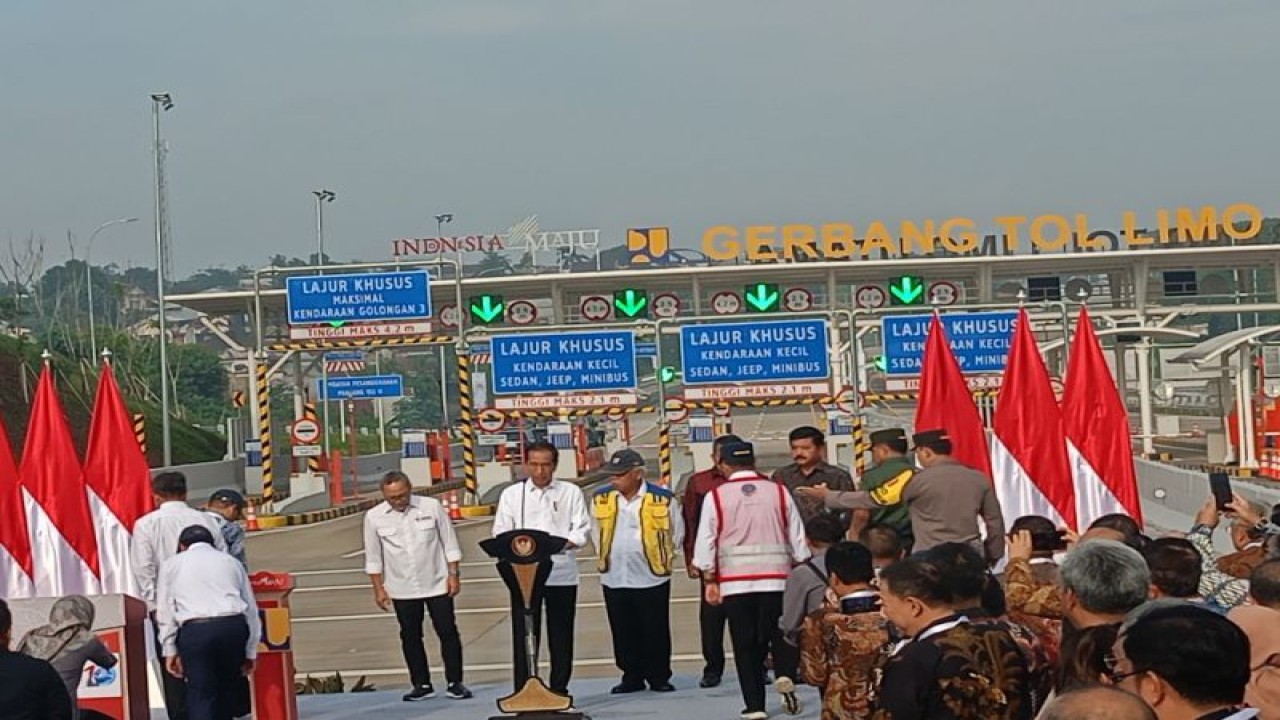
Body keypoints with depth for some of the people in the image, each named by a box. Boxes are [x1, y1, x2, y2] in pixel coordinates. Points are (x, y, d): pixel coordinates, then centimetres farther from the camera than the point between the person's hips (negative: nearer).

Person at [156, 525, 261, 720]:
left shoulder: (172, 564, 20)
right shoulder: (231, 561, 25)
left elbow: (165, 611, 11)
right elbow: (251, 608, 20)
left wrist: (170, 650, 12)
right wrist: (250, 652, 22)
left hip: (196, 630, -2)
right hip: (234, 626, 3)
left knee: (201, 696, -2)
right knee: (226, 690, 17)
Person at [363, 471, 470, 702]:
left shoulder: (432, 507, -7)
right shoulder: (374, 517, -5)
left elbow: (449, 543, 0)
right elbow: (373, 558, 2)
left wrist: (453, 575, -3)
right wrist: (379, 589, 1)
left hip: (437, 583, -1)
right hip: (402, 589, 1)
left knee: (448, 632, 2)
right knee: (410, 636, 8)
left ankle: (454, 683, 11)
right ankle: (422, 685, 18)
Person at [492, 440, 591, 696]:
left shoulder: (571, 493, 8)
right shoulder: (511, 494, 9)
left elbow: (582, 528, 1)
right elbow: (501, 532, 4)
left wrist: (565, 543, -20)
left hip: (561, 573, 0)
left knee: (561, 636, 6)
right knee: (524, 635, -1)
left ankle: (559, 689, 16)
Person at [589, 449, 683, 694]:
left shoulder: (662, 499, -6)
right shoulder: (601, 499, 2)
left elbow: (676, 534, 7)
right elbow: (597, 533, 16)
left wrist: (662, 559, 9)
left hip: (652, 578, -3)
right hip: (614, 579, 3)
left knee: (655, 632, 4)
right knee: (624, 633, 8)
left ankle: (659, 678, 15)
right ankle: (632, 677, 18)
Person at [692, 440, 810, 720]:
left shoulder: (716, 497, -1)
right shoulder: (778, 491, 3)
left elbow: (705, 542, 1)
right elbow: (797, 538, 6)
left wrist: (710, 580, 10)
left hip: (735, 581, -1)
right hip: (776, 579, 1)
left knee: (745, 645, 4)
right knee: (779, 637, 12)